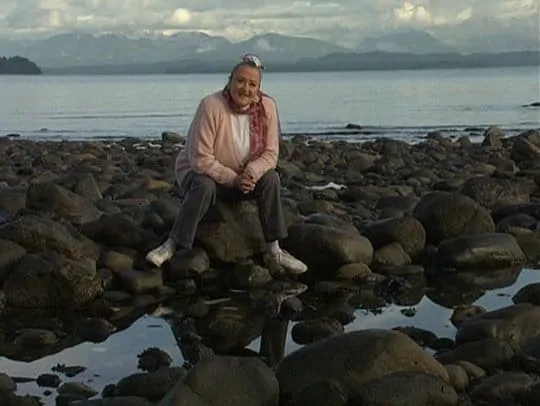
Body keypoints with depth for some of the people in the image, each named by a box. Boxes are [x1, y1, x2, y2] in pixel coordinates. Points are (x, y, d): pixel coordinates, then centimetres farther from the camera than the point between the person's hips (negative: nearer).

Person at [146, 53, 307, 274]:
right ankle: (171, 245, -26)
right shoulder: (211, 106, -26)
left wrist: (251, 173, -29)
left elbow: (270, 153, -10)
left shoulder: (267, 107, -13)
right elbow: (201, 159, -26)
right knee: (204, 186, -36)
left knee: (271, 178, -21)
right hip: (199, 171, -4)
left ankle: (274, 250, -13)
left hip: (242, 176, 4)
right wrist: (233, 179, -28)